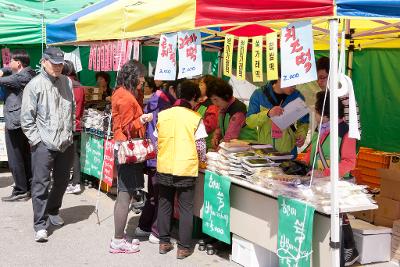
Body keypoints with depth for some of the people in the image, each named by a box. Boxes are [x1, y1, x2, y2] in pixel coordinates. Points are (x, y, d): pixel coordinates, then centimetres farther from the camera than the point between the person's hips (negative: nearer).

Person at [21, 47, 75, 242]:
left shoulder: (67, 82, 8)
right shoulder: (35, 85, -7)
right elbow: (27, 118, -6)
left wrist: (70, 133, 12)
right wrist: (36, 140, -10)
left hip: (66, 143, 5)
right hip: (43, 145, -5)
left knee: (62, 181, 17)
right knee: (41, 184, -5)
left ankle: (53, 211, 39)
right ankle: (40, 225, 2)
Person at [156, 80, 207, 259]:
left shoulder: (162, 115, 1)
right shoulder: (195, 118, -9)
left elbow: (157, 142, 7)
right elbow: (201, 147, -6)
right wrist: (201, 160, 13)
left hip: (164, 168, 3)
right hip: (186, 170, -3)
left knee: (164, 205, 16)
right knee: (185, 209, 7)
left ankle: (164, 242, 24)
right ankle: (184, 247, 12)